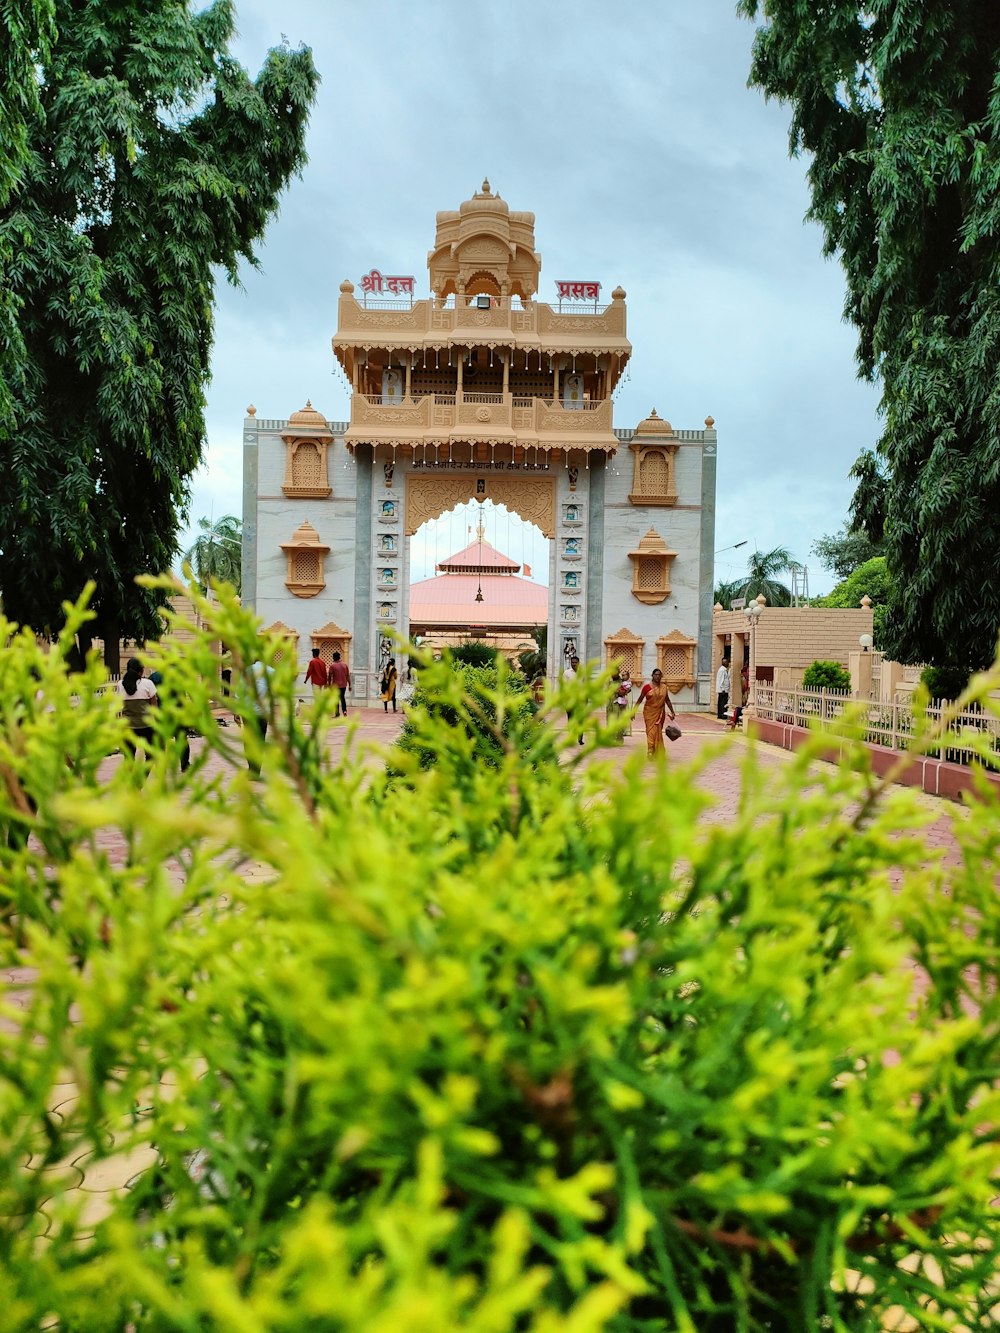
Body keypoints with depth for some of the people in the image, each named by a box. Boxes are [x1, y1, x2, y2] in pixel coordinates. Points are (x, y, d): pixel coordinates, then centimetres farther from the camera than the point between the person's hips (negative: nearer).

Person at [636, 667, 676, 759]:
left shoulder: (664, 687, 4)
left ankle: (657, 753, 19)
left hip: (660, 713, 3)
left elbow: (667, 700, 13)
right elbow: (640, 700, -1)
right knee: (651, 731, -9)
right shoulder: (647, 687, -5)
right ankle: (651, 752, -10)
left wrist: (672, 712, 12)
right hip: (649, 713, -3)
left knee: (658, 732, 8)